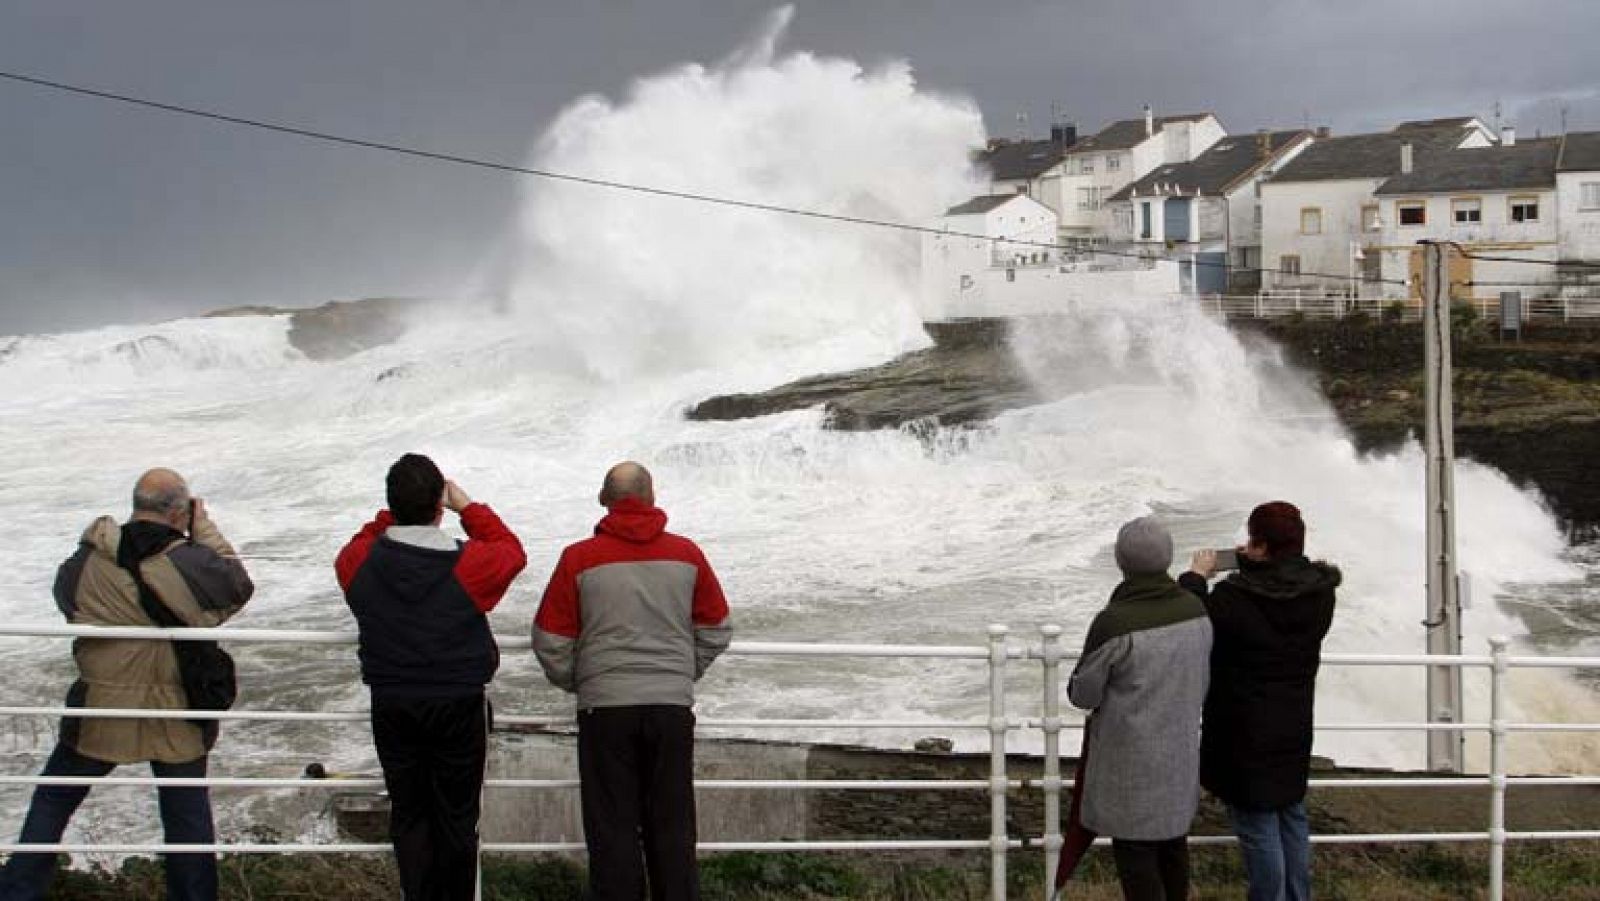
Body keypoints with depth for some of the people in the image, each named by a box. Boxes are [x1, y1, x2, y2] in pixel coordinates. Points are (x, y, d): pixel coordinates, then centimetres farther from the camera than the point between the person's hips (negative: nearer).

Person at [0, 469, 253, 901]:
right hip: (176, 719, 0)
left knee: (53, 801, 19)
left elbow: (64, 595, 10)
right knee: (187, 813, 16)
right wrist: (206, 532, 8)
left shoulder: (88, 561, -10)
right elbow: (239, 586, 2)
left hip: (100, 713, 1)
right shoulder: (193, 562, -15)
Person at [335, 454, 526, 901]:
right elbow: (512, 551, 3)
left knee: (408, 814, 12)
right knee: (457, 817, 10)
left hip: (391, 708, 2)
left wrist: (392, 515, 7)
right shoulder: (469, 563, -17)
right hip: (459, 707, -2)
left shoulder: (361, 561, -10)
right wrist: (468, 507, 5)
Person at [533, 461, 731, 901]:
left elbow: (551, 641, -1)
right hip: (673, 706, 2)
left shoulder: (580, 559, -5)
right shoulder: (686, 554, 1)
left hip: (605, 707, -2)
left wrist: (575, 683, 17)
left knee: (613, 826, 6)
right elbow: (716, 630, 9)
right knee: (672, 823, 11)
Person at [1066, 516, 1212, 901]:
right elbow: (1200, 681, 7)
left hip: (1131, 759, -6)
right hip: (1181, 751, 6)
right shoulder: (1195, 609, -5)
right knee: (1173, 840, 19)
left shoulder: (1114, 623, -23)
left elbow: (1083, 694, -12)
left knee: (1134, 847, 5)